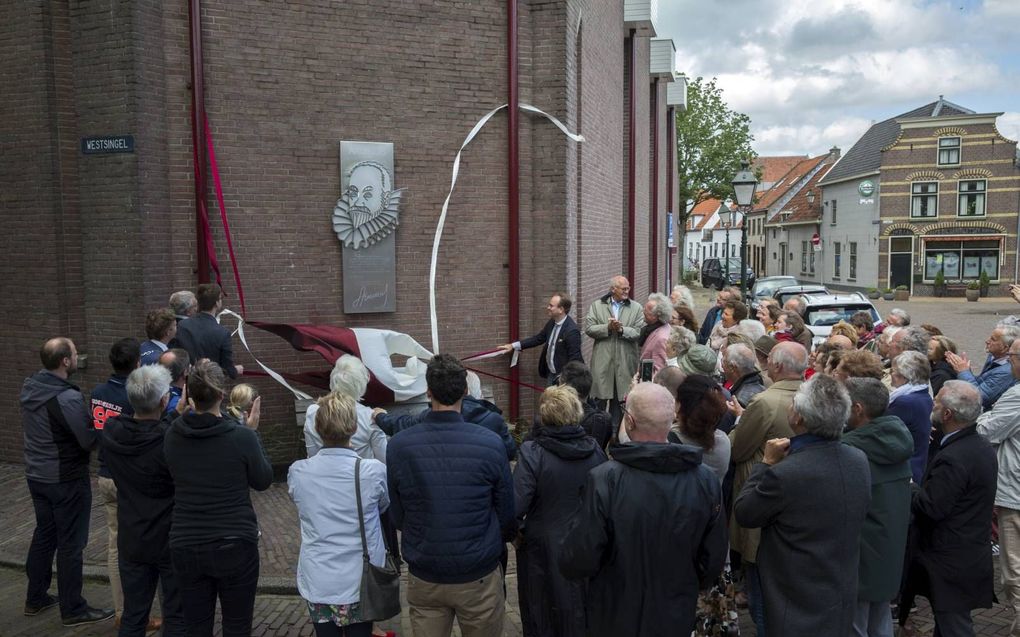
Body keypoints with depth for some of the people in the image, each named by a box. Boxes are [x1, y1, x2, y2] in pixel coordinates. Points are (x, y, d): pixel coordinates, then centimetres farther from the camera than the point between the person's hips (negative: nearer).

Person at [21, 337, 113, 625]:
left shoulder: (29, 386, 0)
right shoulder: (67, 398, -27)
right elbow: (90, 440, -25)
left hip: (36, 475, 8)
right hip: (66, 480, -8)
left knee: (43, 534, 22)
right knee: (71, 544, 4)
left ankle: (35, 598, 34)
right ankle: (73, 609, 15)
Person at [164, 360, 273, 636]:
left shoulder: (172, 436, -6)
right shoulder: (242, 437, -16)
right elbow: (263, 481, 0)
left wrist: (190, 410, 14)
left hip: (186, 547, 3)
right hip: (235, 546, -3)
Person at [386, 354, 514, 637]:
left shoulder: (398, 446, -13)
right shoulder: (490, 444, -17)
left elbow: (397, 517, -1)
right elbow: (507, 514, -5)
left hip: (424, 579, 1)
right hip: (479, 578, -1)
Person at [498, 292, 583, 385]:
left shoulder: (572, 330, -24)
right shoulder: (552, 322, 1)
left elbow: (575, 359, -22)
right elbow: (538, 338, 13)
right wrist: (513, 345, 9)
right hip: (551, 374, 8)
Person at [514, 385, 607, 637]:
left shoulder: (532, 453, -22)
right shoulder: (594, 449, -10)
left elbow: (516, 505, -24)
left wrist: (516, 531, -6)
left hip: (543, 545, -3)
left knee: (543, 610, 17)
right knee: (579, 608, 23)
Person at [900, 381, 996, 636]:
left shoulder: (952, 458, -26)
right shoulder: (983, 446, 5)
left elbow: (930, 508, -24)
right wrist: (919, 488, 6)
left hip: (950, 561, -9)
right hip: (971, 555, 9)